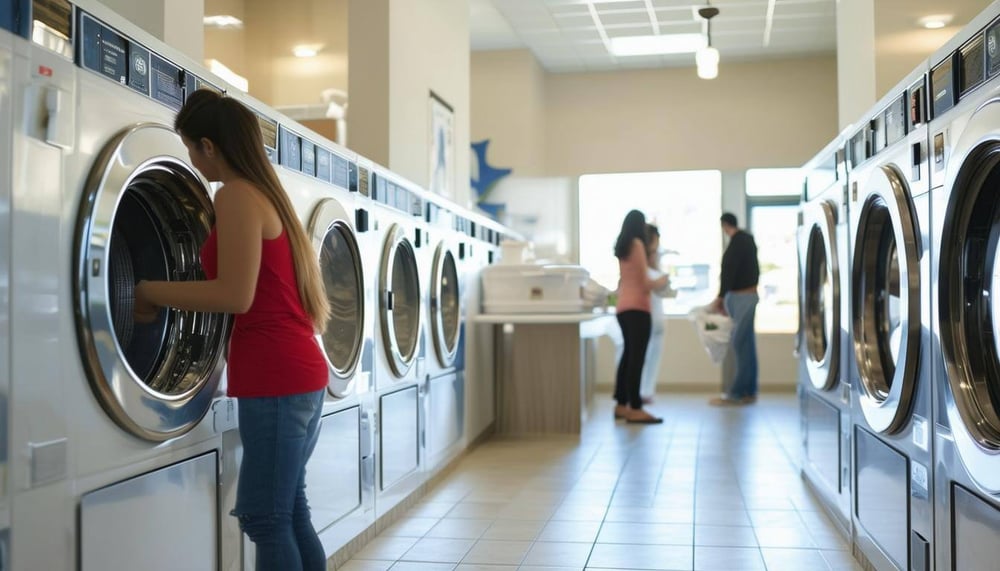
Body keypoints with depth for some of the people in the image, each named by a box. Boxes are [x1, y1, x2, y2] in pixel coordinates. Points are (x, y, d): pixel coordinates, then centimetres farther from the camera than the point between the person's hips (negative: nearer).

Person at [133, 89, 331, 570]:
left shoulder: (235, 196, -10)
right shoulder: (267, 193, 18)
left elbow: (235, 296, -18)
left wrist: (150, 291, -8)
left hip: (275, 377, -10)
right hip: (295, 371, 10)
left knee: (266, 518, -1)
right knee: (286, 511, 17)